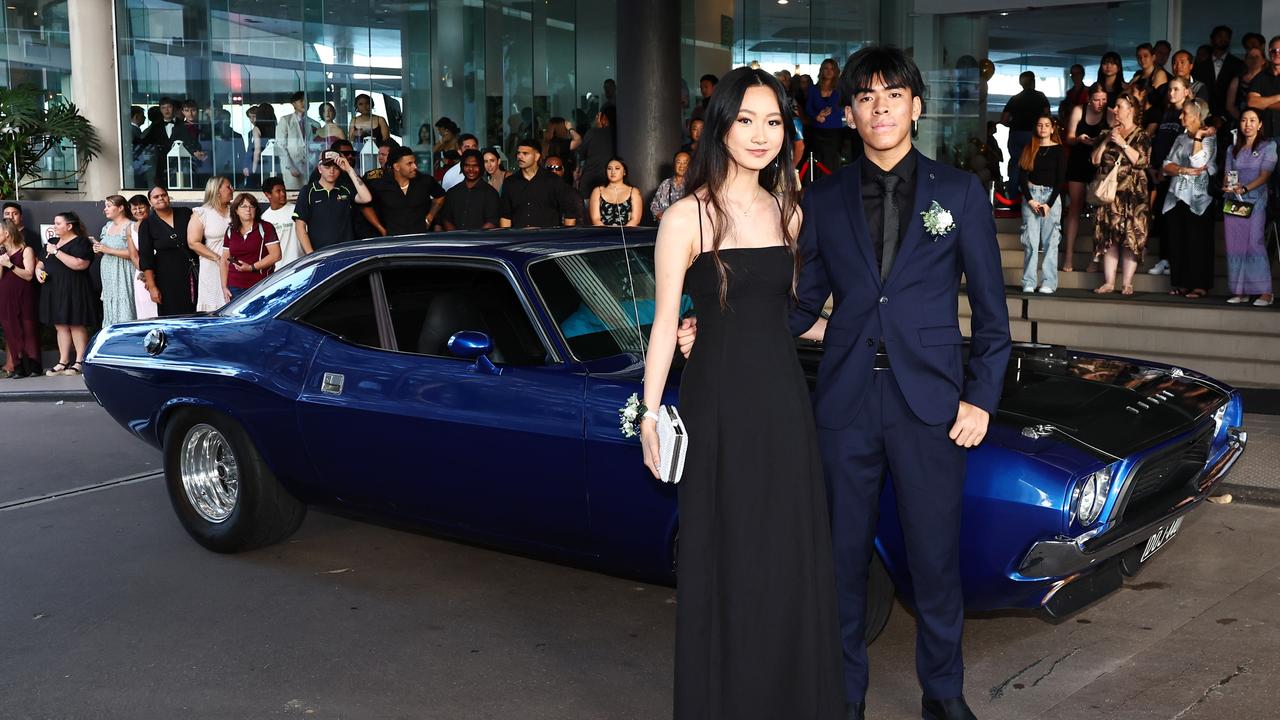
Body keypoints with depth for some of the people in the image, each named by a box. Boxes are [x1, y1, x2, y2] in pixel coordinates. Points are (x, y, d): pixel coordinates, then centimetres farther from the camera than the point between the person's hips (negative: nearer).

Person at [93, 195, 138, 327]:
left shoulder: (130, 226, -9)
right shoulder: (107, 226, 16)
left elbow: (134, 254, -18)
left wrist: (108, 250, -15)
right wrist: (99, 249, 6)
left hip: (122, 275, -8)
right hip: (108, 274, 8)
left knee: (124, 312, -12)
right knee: (110, 312, 5)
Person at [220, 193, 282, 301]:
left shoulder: (266, 228, 2)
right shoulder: (231, 231, 16)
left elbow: (276, 255, -6)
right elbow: (224, 261, 17)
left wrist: (251, 267, -11)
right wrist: (224, 287, 9)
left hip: (260, 287, -4)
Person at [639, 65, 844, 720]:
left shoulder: (787, 213, 10)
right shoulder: (688, 217, -6)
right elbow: (665, 322, -7)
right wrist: (650, 414, -11)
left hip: (784, 397, 5)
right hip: (719, 400, -5)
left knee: (792, 559, 10)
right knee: (726, 560, 5)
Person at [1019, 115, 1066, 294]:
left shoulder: (1058, 150, 3)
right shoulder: (1029, 150, 9)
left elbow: (1061, 179, -1)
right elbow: (1023, 177, 4)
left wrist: (1049, 203, -10)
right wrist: (1030, 200, -9)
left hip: (1051, 196, -2)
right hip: (1031, 195, 2)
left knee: (1050, 241, -3)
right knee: (1030, 240, -1)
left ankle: (1050, 283, -2)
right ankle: (1029, 282, 1)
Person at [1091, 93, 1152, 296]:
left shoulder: (1141, 135, 3)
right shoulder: (1107, 133, 17)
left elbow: (1142, 161, -10)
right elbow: (1095, 160, 10)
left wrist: (1122, 143, -12)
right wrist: (1106, 141, -3)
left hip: (1132, 193, -4)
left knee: (1131, 237, -7)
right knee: (1108, 237, 1)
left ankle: (1127, 283, -4)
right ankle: (1108, 282, 4)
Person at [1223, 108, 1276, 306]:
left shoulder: (1268, 146, 5)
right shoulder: (1233, 150, 19)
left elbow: (1265, 175, -4)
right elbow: (1227, 175, 14)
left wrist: (1245, 189, -18)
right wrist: (1227, 187, -9)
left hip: (1255, 199, -5)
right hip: (1232, 201, 5)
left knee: (1255, 243, -14)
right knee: (1234, 245, 0)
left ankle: (1265, 292, -14)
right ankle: (1240, 291, 3)